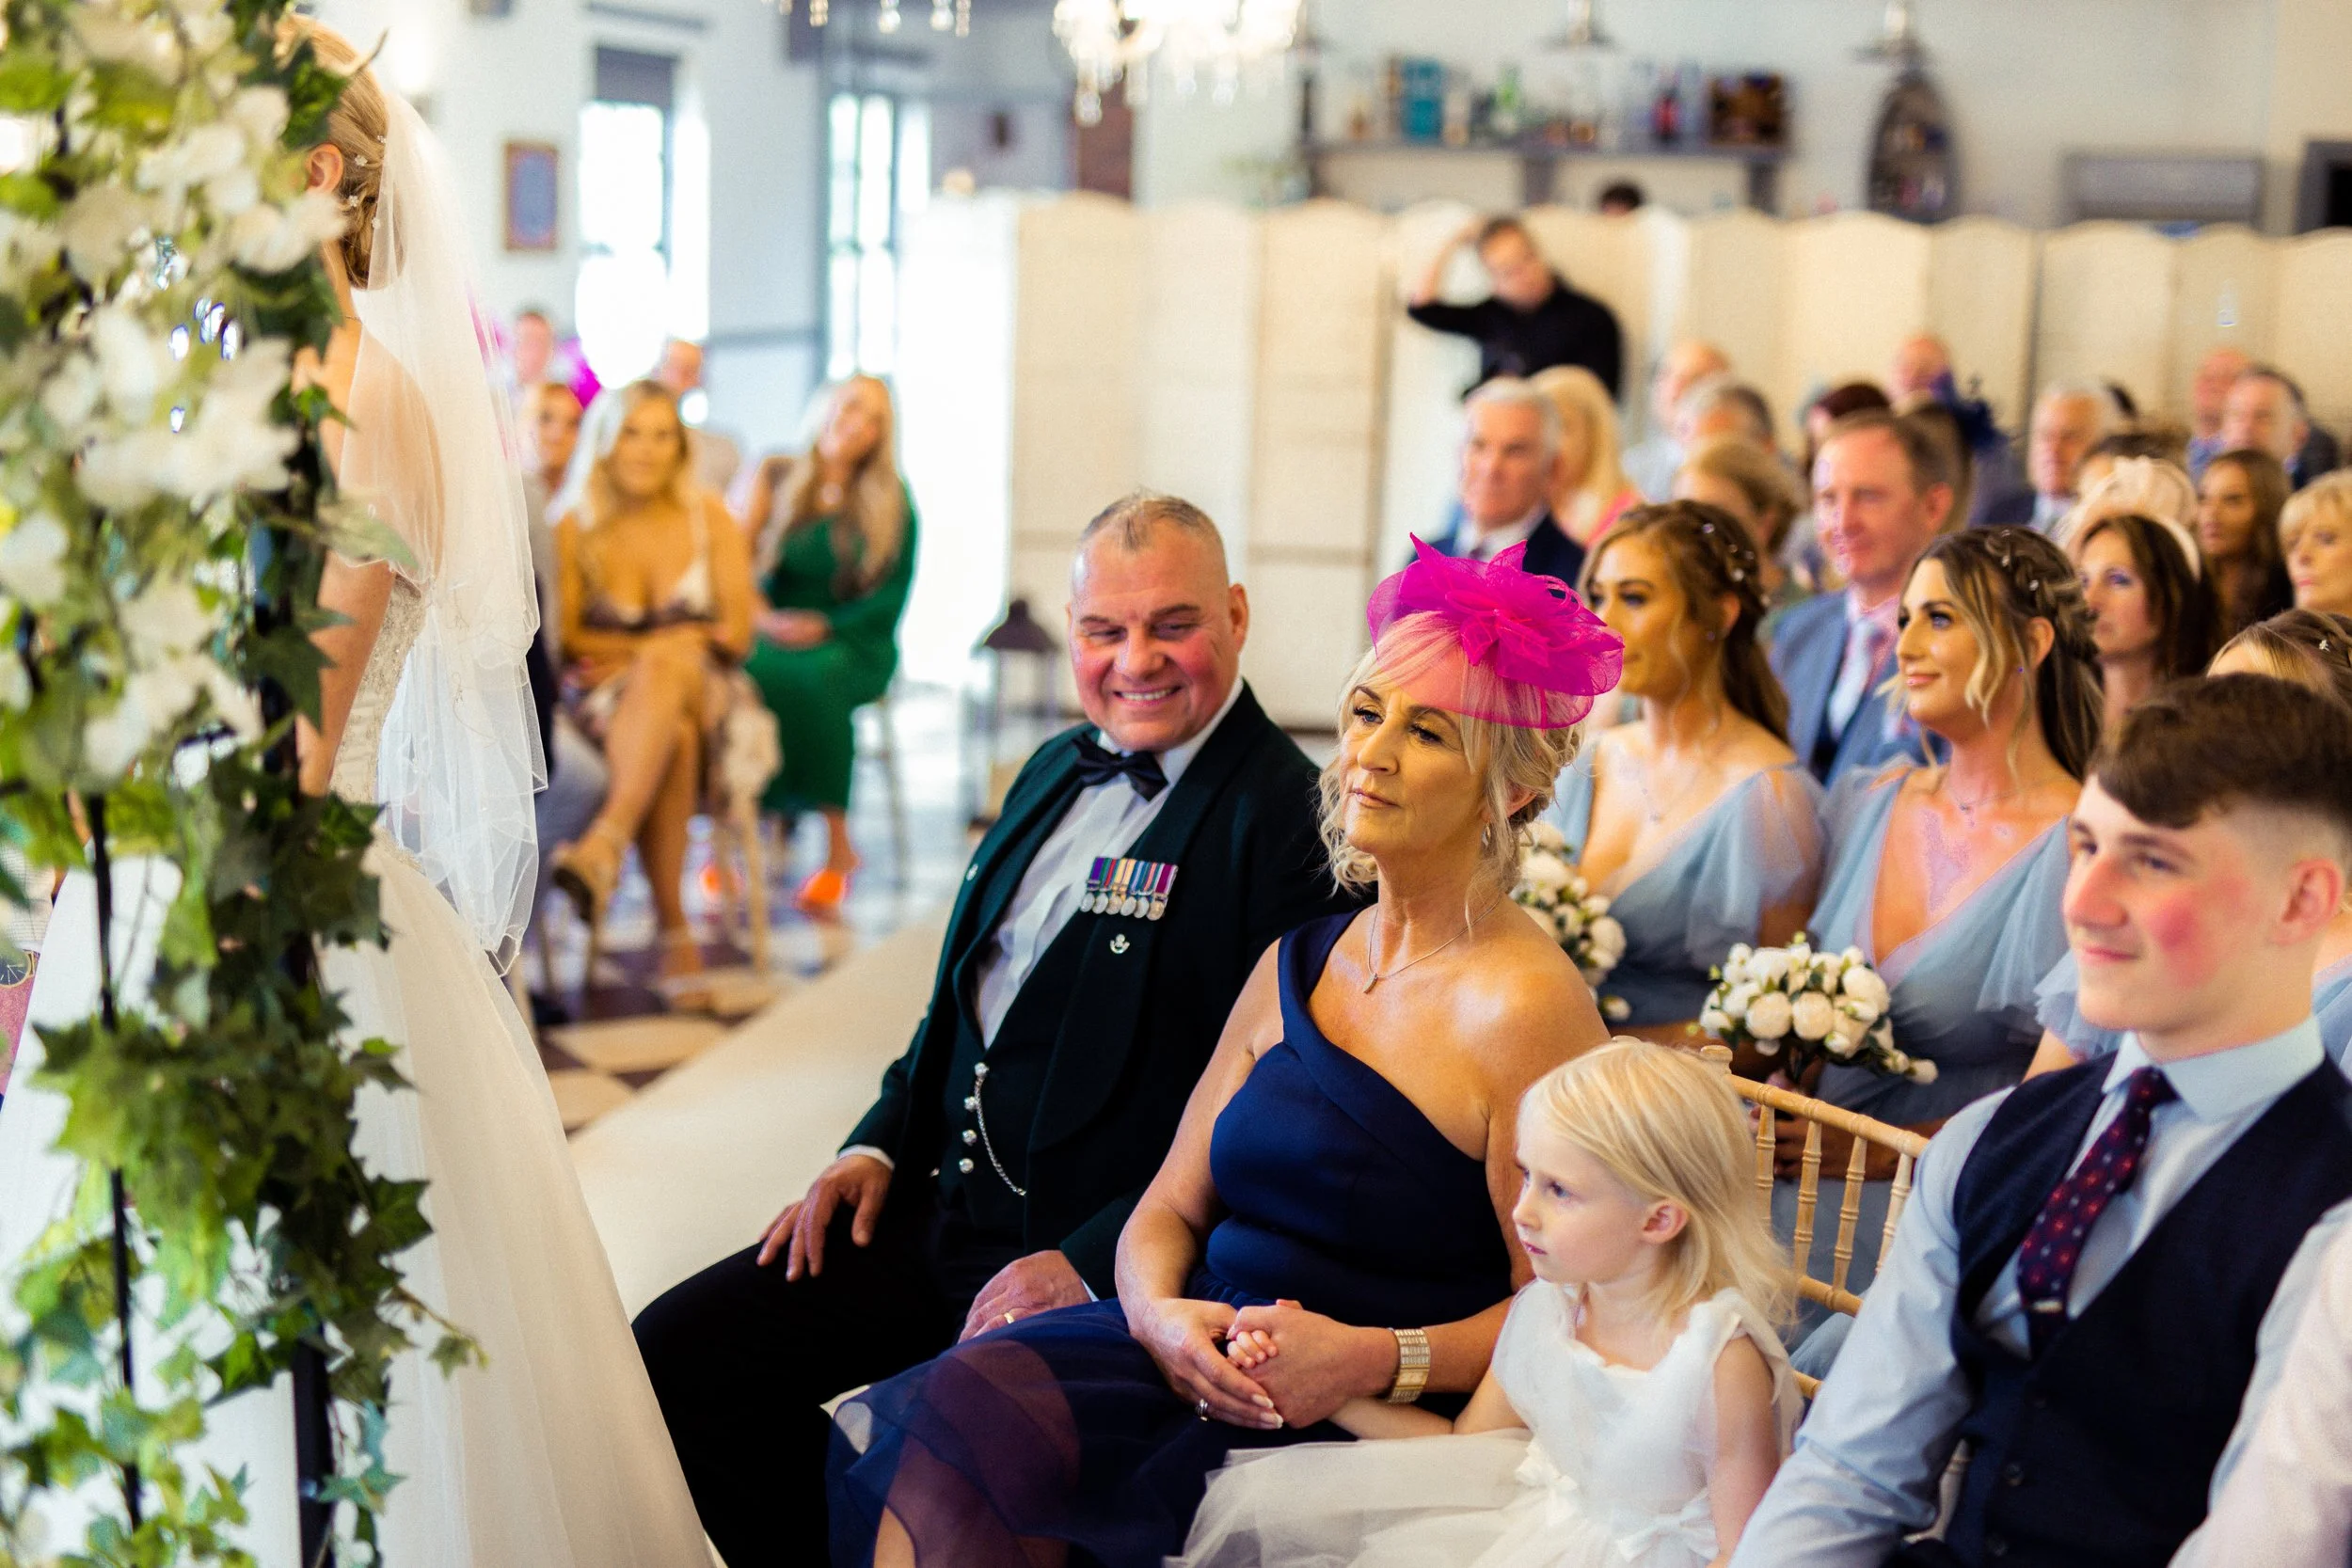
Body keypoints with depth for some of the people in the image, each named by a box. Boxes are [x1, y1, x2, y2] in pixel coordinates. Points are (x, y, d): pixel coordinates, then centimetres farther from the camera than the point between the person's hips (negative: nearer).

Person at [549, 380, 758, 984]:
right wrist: (667, 642, -9)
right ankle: (674, 928, -41)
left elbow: (735, 635, 6)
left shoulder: (709, 519, 8)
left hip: (699, 688, 0)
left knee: (665, 666, -38)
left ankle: (604, 845, -56)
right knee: (672, 736, -37)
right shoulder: (575, 530, 6)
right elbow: (563, 637, 2)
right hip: (601, 696, 0)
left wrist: (642, 653, -6)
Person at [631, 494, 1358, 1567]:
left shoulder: (1289, 822, -14)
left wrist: (1086, 1268, -20)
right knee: (670, 1356, 0)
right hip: (939, 1206, 8)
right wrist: (879, 1147, 8)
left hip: (1110, 1262, -8)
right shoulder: (1060, 769, 13)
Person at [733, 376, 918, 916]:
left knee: (815, 675, -38)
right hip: (776, 633, 1)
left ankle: (837, 845, -30)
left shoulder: (892, 501, 6)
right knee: (738, 671, -35)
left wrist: (824, 626, -14)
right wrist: (765, 618, -17)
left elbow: (891, 597, 1)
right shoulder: (775, 478, 10)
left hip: (851, 643, -1)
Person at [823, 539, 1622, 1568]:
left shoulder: (1525, 1003, -8)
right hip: (1208, 1356, 7)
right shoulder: (1296, 963, 15)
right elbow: (1170, 1207, 14)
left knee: (965, 1433, -26)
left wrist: (1379, 1360, -22)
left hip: (1356, 1432, -7)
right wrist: (1161, 1314, -8)